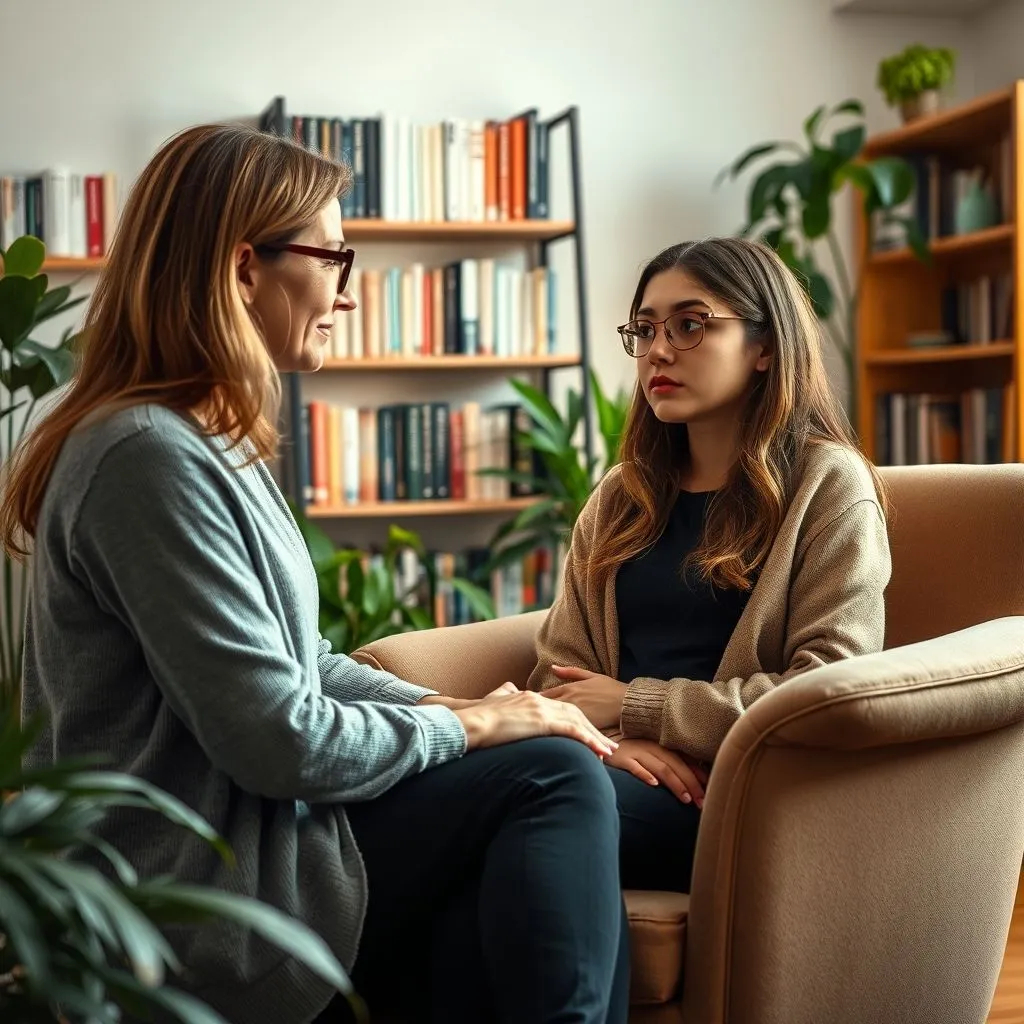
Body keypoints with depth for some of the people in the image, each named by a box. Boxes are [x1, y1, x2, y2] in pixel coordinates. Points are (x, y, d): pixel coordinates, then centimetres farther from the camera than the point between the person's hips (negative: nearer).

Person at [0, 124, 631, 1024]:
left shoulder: (208, 443, 12)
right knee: (554, 779, -13)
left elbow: (297, 663, 15)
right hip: (200, 898, -9)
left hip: (247, 834, 9)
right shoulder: (152, 459, -20)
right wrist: (473, 726, -8)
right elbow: (280, 740, -22)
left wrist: (454, 705, 2)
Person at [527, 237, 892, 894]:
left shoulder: (827, 483, 4)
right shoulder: (621, 497, 20)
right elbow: (561, 668, 14)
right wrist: (611, 739, -10)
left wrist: (635, 705, -7)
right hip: (631, 766, 5)